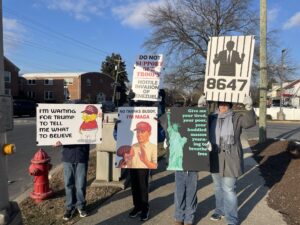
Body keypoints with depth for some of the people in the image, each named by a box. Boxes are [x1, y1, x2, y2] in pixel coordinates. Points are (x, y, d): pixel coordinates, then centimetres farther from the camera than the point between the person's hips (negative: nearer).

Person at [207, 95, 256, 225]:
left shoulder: (236, 118, -6)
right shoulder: (212, 118, 4)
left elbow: (250, 122, -20)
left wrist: (249, 108, -37)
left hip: (230, 160, -4)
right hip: (215, 160, 5)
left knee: (228, 190, -2)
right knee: (218, 187, 20)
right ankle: (220, 210, 41)